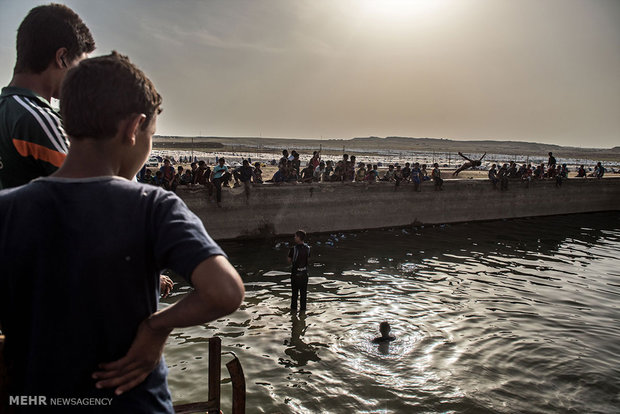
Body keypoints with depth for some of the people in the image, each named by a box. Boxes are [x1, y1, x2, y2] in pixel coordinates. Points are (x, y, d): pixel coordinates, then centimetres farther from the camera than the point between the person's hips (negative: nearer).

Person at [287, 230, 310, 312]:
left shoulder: (293, 249, -19)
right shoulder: (307, 248, -6)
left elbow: (289, 260, -9)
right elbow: (308, 259, 5)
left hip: (295, 272, -3)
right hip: (304, 273, 3)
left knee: (295, 291, 14)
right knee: (303, 291, 13)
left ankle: (294, 307, 21)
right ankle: (303, 307, 17)